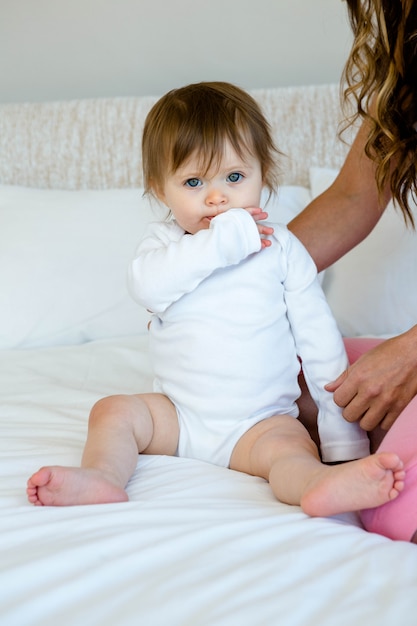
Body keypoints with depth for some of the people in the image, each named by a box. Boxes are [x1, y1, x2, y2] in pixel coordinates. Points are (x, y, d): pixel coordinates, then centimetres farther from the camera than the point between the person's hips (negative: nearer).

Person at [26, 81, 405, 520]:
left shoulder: (282, 249, -1)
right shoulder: (164, 240, 2)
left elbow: (319, 342, 0)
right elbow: (147, 285, -24)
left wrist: (344, 437, -3)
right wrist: (226, 239, -26)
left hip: (259, 421, -3)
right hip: (178, 414, 3)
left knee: (291, 447, -30)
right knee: (113, 411, -13)